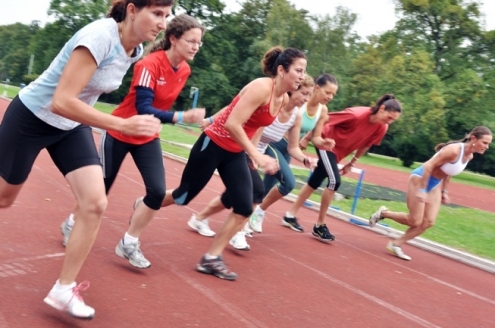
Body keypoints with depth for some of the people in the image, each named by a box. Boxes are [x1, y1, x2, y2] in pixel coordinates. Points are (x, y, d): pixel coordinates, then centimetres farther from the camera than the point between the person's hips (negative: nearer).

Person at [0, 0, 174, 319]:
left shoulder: (136, 50, -6)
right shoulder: (99, 37, -31)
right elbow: (62, 102, -36)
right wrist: (122, 125, -40)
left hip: (72, 126, 6)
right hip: (31, 117, -6)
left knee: (96, 203, -11)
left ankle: (64, 289, 3)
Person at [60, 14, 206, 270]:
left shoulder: (184, 70, -5)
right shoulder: (150, 64, -26)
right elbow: (143, 109, -33)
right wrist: (181, 117, -44)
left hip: (147, 138, 5)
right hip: (119, 133, -5)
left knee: (158, 191, -11)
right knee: (101, 189, 10)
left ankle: (129, 244, 6)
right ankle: (71, 224, 38)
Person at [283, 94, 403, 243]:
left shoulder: (381, 128, -12)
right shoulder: (357, 114, -32)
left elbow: (365, 145, 6)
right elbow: (323, 118, -25)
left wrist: (351, 163, 11)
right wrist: (316, 138, -28)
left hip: (338, 152, 7)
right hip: (327, 144, -7)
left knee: (314, 182, 13)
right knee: (334, 181, -20)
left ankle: (290, 215, 26)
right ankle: (319, 226, -7)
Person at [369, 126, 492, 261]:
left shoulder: (469, 156, -1)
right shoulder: (454, 150, -27)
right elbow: (429, 166, -27)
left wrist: (444, 191, 12)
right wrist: (422, 190, -27)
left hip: (435, 184, 9)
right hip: (420, 178, -9)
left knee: (429, 222, 2)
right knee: (415, 221, -6)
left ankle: (396, 244, 13)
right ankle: (383, 213, 16)